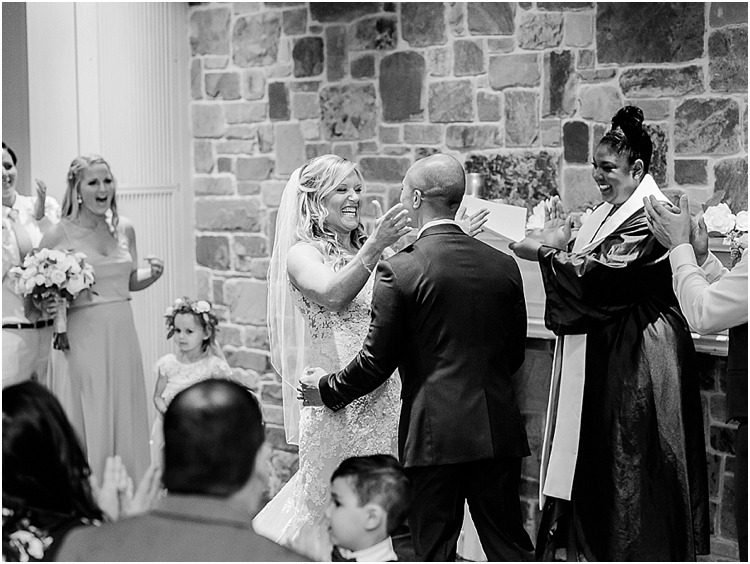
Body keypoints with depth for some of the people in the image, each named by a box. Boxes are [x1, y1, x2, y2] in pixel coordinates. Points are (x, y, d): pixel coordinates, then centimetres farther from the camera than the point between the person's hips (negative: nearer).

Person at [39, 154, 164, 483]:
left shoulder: (125, 229, 7)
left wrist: (152, 273, -1)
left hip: (122, 336, 4)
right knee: (86, 422, 1)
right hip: (82, 336, -4)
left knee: (123, 419, 10)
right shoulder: (60, 235, -7)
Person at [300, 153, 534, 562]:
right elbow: (514, 353, 13)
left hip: (434, 433, -4)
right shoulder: (504, 266, 4)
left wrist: (328, 389, 11)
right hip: (498, 429, 5)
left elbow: (377, 361, -7)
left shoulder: (399, 270, -11)